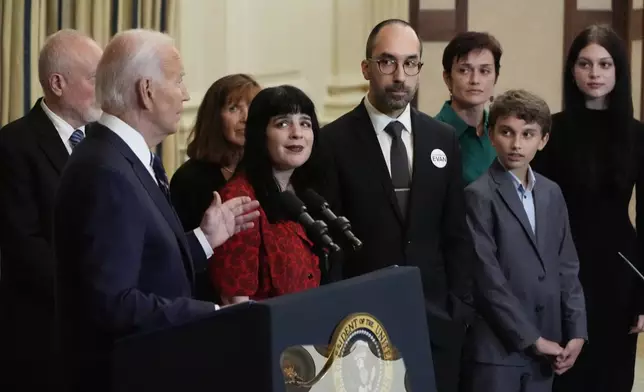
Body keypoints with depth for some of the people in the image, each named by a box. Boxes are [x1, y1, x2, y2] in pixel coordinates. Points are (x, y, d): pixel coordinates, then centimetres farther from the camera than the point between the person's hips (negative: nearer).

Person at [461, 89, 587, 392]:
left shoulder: (552, 194, 12)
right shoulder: (479, 196, -8)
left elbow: (566, 268, 14)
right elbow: (487, 280, -13)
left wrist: (576, 331, 3)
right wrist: (532, 339, -12)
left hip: (545, 351, 6)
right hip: (496, 349, -6)